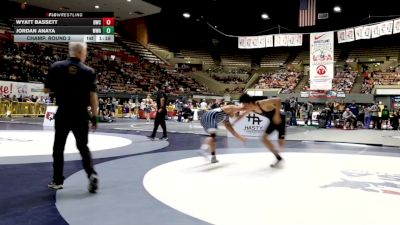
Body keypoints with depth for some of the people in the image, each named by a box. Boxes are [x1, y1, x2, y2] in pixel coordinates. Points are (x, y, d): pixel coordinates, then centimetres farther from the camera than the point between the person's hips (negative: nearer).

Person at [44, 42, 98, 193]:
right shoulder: (88, 71, -4)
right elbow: (92, 95, -6)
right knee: (83, 147, 11)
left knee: (59, 147, 14)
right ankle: (92, 174, -6)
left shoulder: (56, 67, -1)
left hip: (63, 113, 0)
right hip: (81, 114, 0)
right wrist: (94, 116, 0)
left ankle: (57, 181, 20)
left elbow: (47, 89, 3)